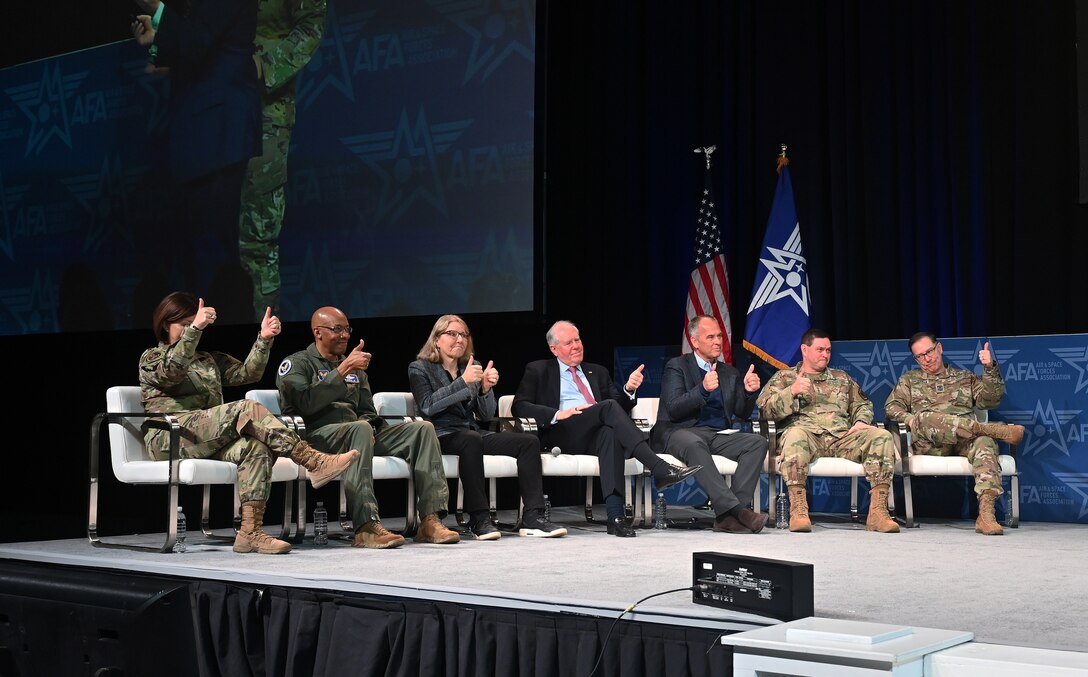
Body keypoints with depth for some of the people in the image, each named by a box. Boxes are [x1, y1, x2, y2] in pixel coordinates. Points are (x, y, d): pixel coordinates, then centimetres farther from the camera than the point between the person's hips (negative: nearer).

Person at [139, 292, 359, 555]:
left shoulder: (210, 360, 29)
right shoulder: (151, 358, 14)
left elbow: (247, 373, 11)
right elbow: (171, 372, -12)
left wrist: (263, 340, -6)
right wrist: (194, 329, -25)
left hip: (210, 442, 5)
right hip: (170, 439, -5)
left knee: (256, 448, -30)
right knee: (247, 409, -28)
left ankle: (250, 532, -38)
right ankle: (314, 463, -37)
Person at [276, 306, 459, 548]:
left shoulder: (354, 369, 28)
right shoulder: (296, 364, 6)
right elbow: (306, 402, -14)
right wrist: (343, 369, -16)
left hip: (355, 434, 7)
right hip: (316, 435, -7)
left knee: (422, 428, -12)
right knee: (360, 428, -40)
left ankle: (430, 520, -23)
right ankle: (367, 527, -47)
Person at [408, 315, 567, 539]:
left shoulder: (471, 367, 20)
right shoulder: (419, 369, 6)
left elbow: (487, 416, 12)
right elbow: (427, 406, -14)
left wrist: (486, 388, -7)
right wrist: (463, 382, -21)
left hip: (474, 433, 6)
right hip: (441, 436, -5)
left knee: (529, 441, -16)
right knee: (471, 439, -39)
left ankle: (533, 517, -24)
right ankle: (479, 519, -39)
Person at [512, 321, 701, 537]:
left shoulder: (598, 372, 29)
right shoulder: (538, 371, 18)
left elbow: (622, 408, 22)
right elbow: (518, 407, 4)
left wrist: (628, 389, -1)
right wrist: (558, 414, -10)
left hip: (597, 434, 3)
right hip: (562, 433, -3)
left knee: (611, 433, -37)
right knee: (609, 406, -30)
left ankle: (615, 515, -48)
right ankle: (660, 470, -40)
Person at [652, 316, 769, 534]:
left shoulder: (729, 373, 21)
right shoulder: (676, 367, 5)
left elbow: (742, 414, 15)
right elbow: (673, 409, -10)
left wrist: (748, 392, -7)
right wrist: (703, 389, -26)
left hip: (719, 435, 5)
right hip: (682, 433, -5)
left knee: (758, 442, -22)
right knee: (694, 444, -40)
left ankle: (729, 515, -32)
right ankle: (733, 509, -46)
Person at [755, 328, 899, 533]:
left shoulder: (842, 378, 32)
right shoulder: (784, 377, 20)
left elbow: (862, 404, 29)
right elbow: (763, 408, 7)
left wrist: (861, 422, 6)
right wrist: (791, 392, -8)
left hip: (842, 437, 4)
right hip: (807, 434, -3)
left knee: (882, 437, -24)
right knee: (795, 434, -42)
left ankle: (878, 511, -30)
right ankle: (798, 509, -42)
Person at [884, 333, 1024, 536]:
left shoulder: (965, 377, 28)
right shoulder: (909, 380, 27)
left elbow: (991, 399, 15)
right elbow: (891, 407, 14)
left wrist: (990, 368, 0)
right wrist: (909, 418, -7)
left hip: (965, 441, 1)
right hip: (928, 444, -1)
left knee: (985, 442, -36)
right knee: (924, 419, -36)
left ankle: (986, 514, -51)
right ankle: (994, 429, -32)